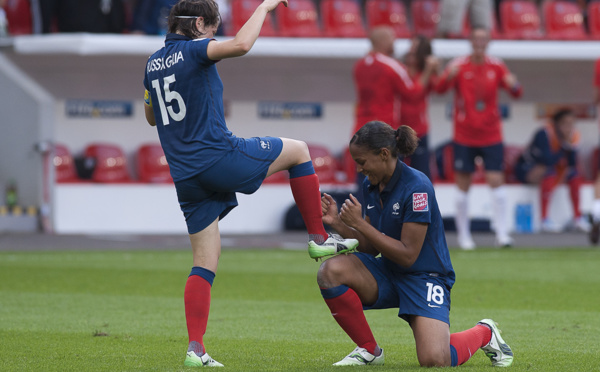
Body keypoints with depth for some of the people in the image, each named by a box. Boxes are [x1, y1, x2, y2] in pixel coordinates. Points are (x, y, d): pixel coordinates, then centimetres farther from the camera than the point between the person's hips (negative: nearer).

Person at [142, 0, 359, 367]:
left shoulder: (154, 62, 15)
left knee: (205, 262, 9)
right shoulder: (193, 50, -7)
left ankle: (195, 348, -1)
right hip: (219, 155, -7)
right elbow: (241, 44, -26)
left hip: (186, 178, 7)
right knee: (298, 150, 15)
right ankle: (319, 238, 14)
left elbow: (151, 116, 29)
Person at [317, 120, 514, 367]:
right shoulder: (371, 185, 2)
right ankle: (369, 350, -3)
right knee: (331, 271, -21)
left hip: (424, 277, -7)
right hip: (387, 273, 7)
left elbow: (407, 255, -22)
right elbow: (371, 247, 8)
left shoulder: (416, 187, -21)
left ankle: (484, 333, 11)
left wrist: (360, 223, -23)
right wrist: (338, 224, -8)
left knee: (435, 360, -26)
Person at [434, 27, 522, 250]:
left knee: (496, 181, -7)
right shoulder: (459, 66, -4)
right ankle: (463, 235, 13)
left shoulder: (496, 67, 2)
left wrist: (513, 85, -24)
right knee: (463, 186, 3)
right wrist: (448, 76, -39)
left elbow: (517, 93, 0)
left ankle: (502, 233, -4)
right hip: (464, 137, -1)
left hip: (491, 136, 1)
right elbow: (440, 89, -17)